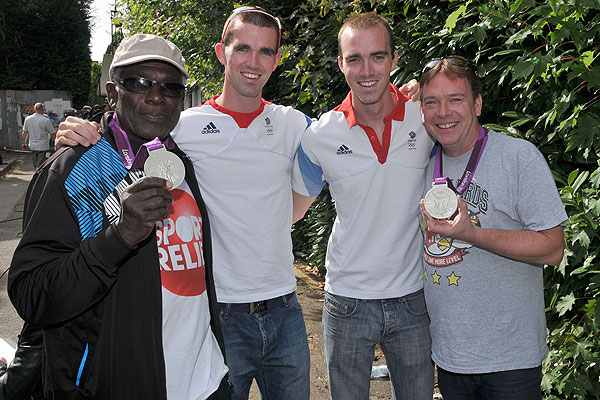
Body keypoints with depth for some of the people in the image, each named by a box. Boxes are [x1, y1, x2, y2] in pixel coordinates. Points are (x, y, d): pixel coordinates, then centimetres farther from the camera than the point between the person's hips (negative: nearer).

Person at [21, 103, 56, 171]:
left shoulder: (27, 119, -1)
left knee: (36, 165, 19)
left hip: (32, 146, 5)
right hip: (43, 146, -5)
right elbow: (52, 134, -10)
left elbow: (24, 133, 6)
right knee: (40, 166, -3)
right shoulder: (46, 120, -15)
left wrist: (24, 143, 19)